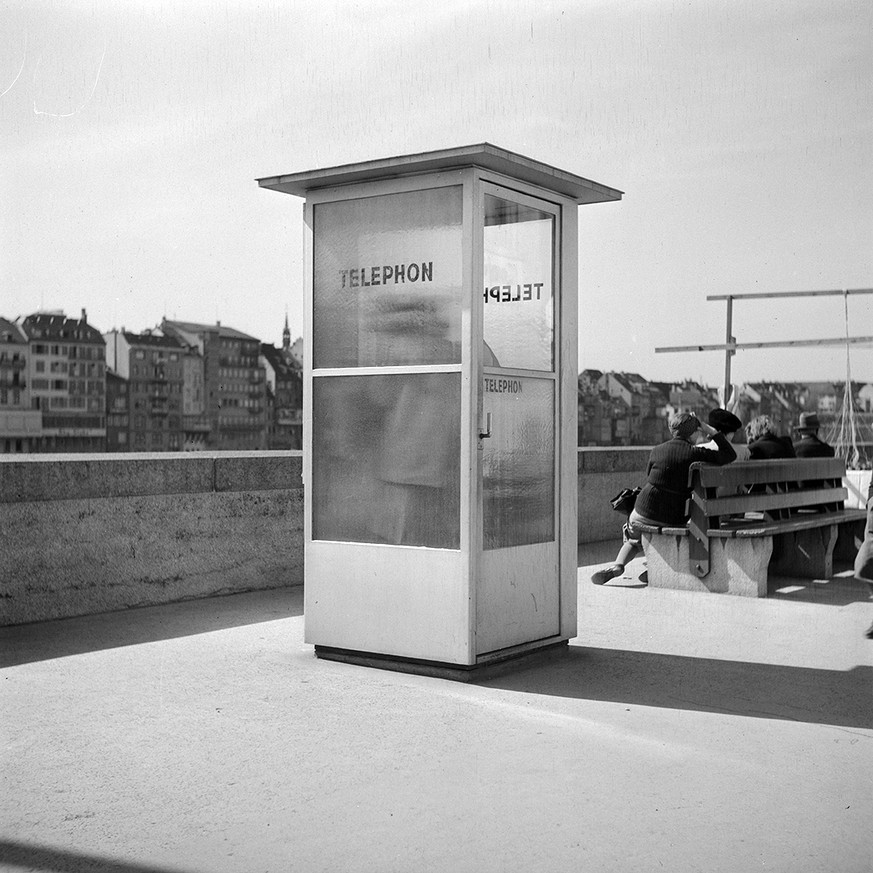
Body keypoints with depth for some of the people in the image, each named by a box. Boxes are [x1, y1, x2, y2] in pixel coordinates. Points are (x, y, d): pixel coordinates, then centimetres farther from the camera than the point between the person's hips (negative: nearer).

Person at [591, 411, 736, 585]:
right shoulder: (695, 453, -9)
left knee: (632, 538, 29)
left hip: (645, 513, 1)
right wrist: (713, 432, 4)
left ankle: (618, 564, 6)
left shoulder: (657, 451, -1)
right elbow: (730, 455, -1)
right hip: (676, 518, -1)